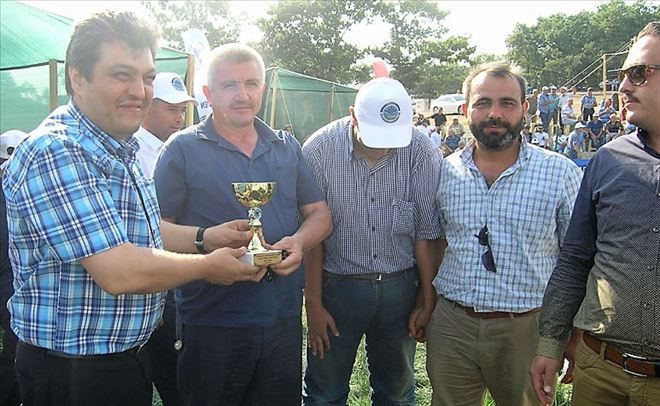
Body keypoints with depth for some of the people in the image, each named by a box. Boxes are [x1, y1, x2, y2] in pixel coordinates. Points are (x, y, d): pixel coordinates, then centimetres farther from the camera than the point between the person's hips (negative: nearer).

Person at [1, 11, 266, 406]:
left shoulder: (117, 149, 7)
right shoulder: (57, 152, -25)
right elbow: (119, 272, -30)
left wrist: (204, 237, 3)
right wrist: (207, 266, -15)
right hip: (73, 374, -9)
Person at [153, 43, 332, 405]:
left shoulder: (287, 148, 10)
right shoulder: (183, 149, -4)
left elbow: (319, 214, 12)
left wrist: (299, 241, -9)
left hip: (284, 318, 4)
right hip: (212, 323, -4)